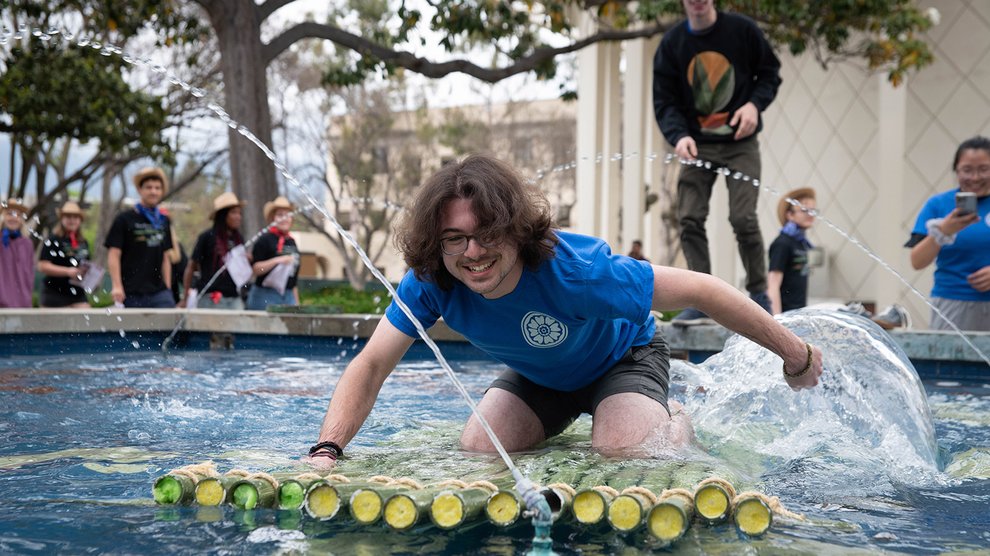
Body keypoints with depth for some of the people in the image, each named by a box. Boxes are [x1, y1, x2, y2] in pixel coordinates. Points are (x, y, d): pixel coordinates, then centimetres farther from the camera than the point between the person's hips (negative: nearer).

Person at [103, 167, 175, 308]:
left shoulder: (164, 221, 14)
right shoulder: (124, 220, -1)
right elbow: (114, 255, -5)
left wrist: (168, 288, 13)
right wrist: (116, 286, -14)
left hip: (159, 292, 4)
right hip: (131, 293, -4)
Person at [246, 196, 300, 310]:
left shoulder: (291, 242, 15)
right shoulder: (265, 240, -5)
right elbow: (255, 269, -12)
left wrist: (296, 301, 22)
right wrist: (277, 260, -22)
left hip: (289, 296, 6)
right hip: (266, 296, -6)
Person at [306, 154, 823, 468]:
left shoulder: (573, 270, -43)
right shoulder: (430, 282, -29)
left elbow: (701, 290, -35)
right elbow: (371, 364, -26)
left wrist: (796, 354, -25)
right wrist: (326, 451, -43)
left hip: (623, 358, -5)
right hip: (539, 376, 5)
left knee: (623, 457, -28)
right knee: (476, 450, -11)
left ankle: (674, 422, 9)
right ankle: (562, 425, 21)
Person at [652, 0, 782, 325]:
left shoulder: (742, 30, -3)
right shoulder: (672, 43, 0)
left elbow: (770, 72, 7)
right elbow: (664, 100, -1)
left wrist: (755, 104, -13)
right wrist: (678, 135, -19)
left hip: (740, 143, -2)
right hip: (697, 145, 2)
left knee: (743, 217, -12)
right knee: (690, 218, -8)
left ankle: (759, 295, 6)